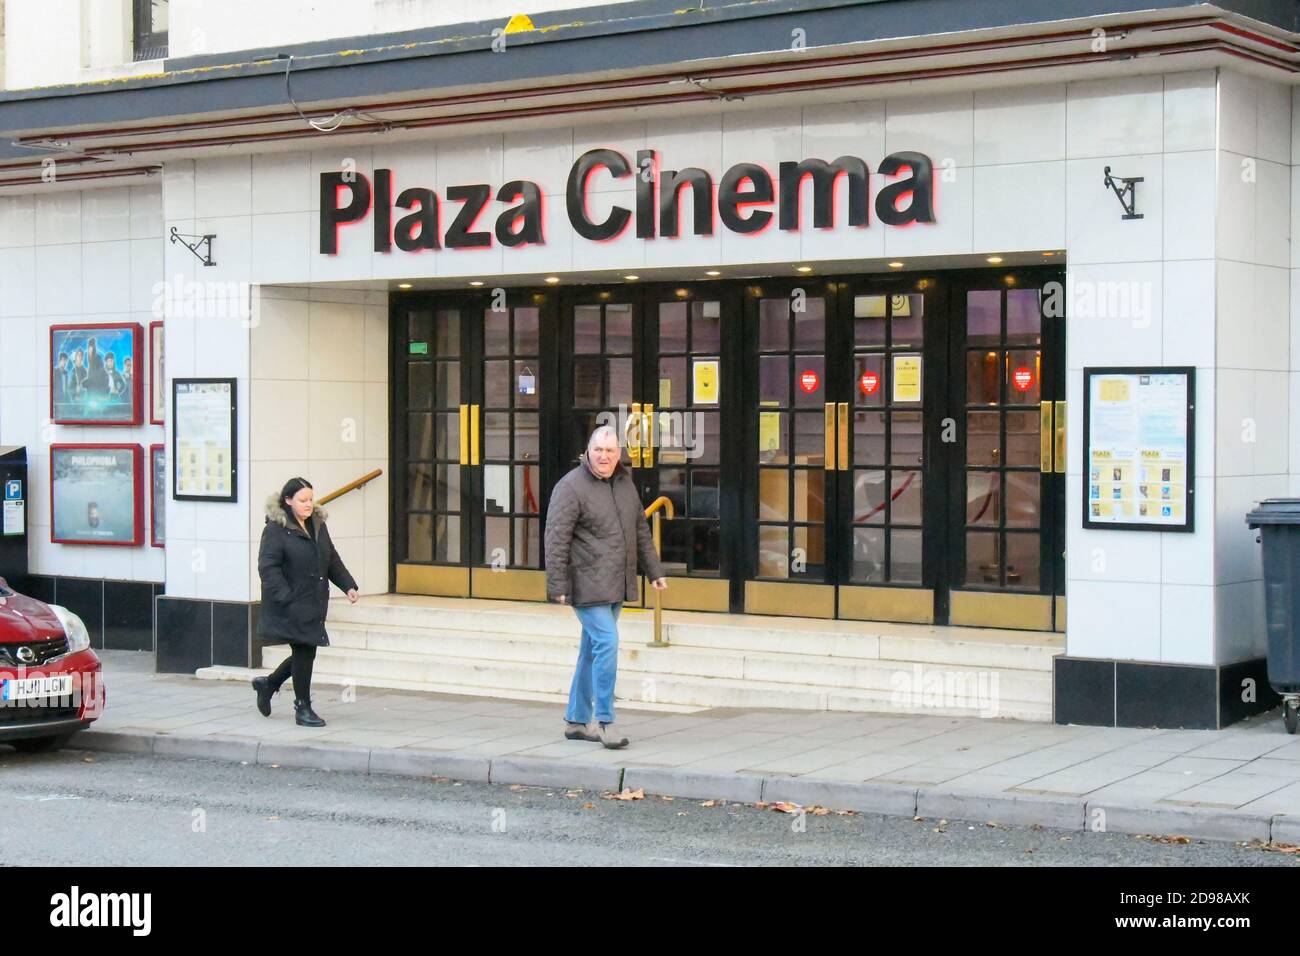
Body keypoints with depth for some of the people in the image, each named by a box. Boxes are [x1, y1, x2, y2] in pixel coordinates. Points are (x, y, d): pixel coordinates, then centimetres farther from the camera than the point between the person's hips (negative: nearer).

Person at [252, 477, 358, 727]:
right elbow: (268, 567, -16)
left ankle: (268, 684, 34)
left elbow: (332, 559, 21)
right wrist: (286, 597, -24)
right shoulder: (276, 529, -11)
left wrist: (348, 585, 9)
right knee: (304, 652, -6)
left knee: (306, 653, 11)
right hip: (291, 606, -8)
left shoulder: (318, 525, 13)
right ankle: (303, 708, 7)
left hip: (314, 603, 8)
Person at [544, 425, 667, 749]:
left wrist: (653, 570, 20)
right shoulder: (571, 487, -12)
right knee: (607, 643, -15)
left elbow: (640, 531, 21)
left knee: (592, 649, 13)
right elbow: (556, 539, -15)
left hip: (616, 586, 8)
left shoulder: (624, 483, 12)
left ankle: (577, 720, 22)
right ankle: (605, 720, -7)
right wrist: (558, 586, -19)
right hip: (588, 585, -8)